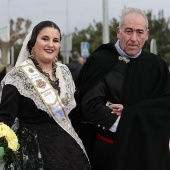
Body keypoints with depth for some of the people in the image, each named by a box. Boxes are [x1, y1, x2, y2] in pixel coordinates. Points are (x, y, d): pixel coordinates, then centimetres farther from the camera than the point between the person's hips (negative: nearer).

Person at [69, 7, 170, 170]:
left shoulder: (156, 66, 1)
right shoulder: (99, 61, -5)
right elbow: (89, 103, -10)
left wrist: (127, 113, -15)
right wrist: (120, 125, -18)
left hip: (144, 148, 1)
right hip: (106, 146, -1)